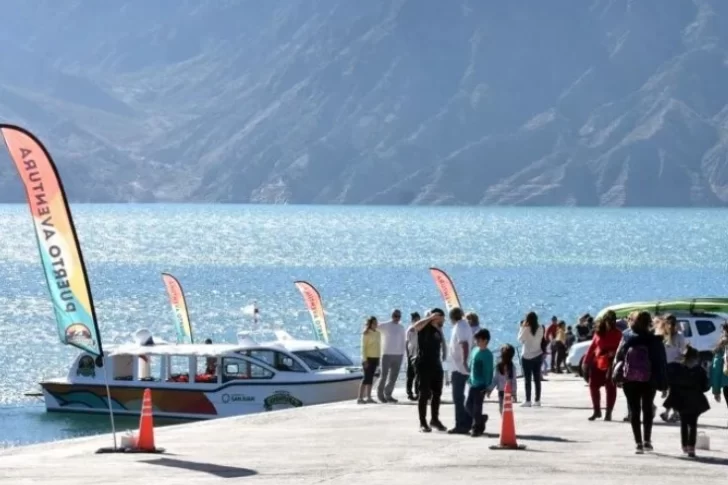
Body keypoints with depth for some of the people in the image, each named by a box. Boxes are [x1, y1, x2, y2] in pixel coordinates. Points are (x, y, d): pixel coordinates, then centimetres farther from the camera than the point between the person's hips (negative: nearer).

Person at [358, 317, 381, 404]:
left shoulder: (378, 333, 12)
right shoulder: (366, 334, -8)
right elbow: (363, 347, -12)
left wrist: (379, 358, 13)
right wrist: (364, 359, -17)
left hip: (375, 358, 7)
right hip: (368, 358, -7)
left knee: (370, 378, 7)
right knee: (366, 377, -9)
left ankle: (368, 397, 8)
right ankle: (360, 398, -9)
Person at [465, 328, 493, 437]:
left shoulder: (487, 354, -14)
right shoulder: (475, 350, 9)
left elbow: (488, 371, -15)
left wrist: (488, 385, -17)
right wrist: (470, 378, 19)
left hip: (481, 385, -8)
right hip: (473, 383, 8)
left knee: (477, 407, -3)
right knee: (468, 404, 11)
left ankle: (477, 428, 7)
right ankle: (481, 419, 30)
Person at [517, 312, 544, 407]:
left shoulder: (526, 329, -15)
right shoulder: (540, 329, -3)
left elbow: (520, 339, -5)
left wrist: (522, 328, -1)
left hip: (527, 357, -4)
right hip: (538, 356, 4)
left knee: (527, 379, -1)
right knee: (537, 379, 9)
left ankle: (528, 401, -3)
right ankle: (537, 400, 11)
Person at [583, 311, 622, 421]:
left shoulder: (617, 334, -2)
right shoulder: (599, 332, 7)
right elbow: (592, 347, 10)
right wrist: (586, 362, 7)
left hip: (610, 364, -4)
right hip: (597, 363, 4)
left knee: (610, 388, -1)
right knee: (593, 386, 5)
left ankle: (608, 413, 6)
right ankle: (597, 411, 20)